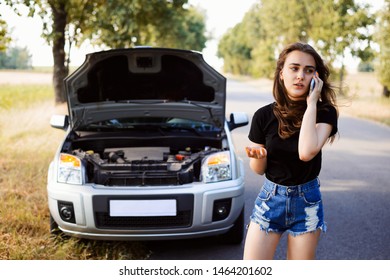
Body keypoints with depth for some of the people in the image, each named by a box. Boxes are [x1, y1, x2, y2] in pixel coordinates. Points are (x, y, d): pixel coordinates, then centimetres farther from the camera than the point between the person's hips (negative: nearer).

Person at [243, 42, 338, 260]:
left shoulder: (324, 113, -11)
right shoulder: (264, 116, -7)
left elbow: (306, 152, -31)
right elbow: (258, 169, 2)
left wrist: (311, 104, -25)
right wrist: (258, 156, -22)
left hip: (307, 201, -1)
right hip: (271, 197, 1)